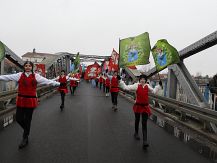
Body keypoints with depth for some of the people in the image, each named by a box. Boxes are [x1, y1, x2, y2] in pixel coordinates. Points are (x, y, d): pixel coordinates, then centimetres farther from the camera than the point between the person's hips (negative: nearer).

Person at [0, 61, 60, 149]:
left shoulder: (36, 76, 0)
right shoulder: (19, 75, 4)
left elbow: (47, 81, -4)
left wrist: (58, 84, -10)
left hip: (30, 101, -2)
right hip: (21, 100, 2)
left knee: (27, 119, 6)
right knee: (18, 118, 4)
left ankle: (25, 138, 24)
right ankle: (27, 130, 35)